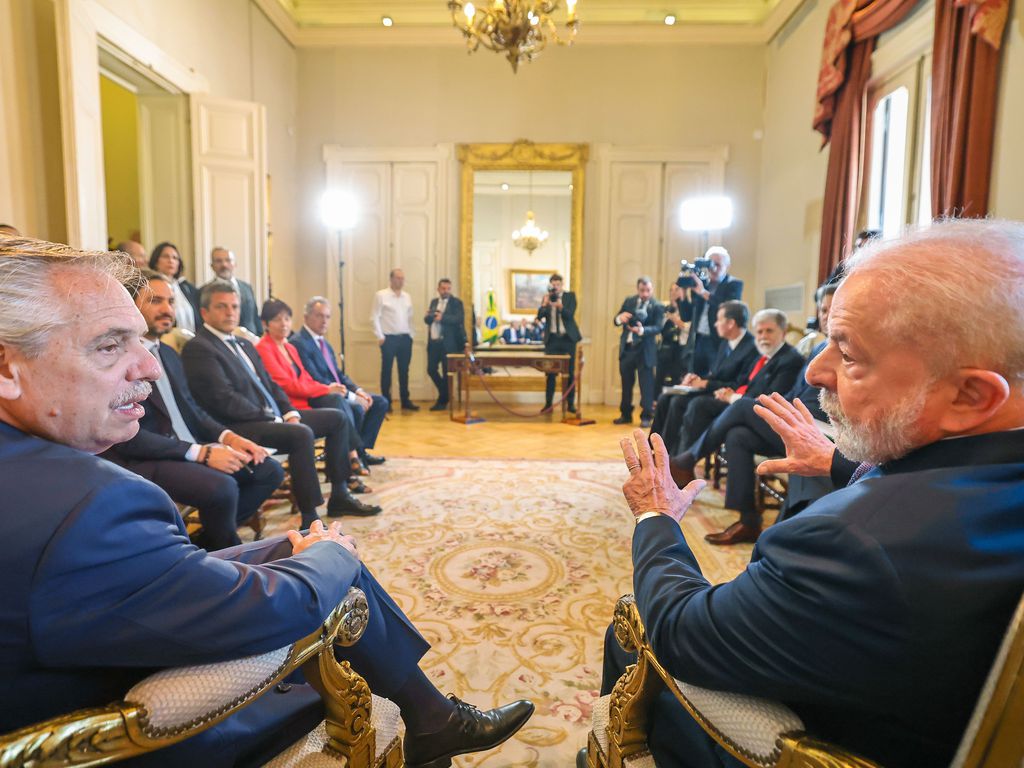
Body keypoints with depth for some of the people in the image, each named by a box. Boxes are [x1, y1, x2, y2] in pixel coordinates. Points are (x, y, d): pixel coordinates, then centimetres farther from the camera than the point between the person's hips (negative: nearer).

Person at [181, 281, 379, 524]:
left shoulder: (244, 344, 19)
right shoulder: (197, 349, -10)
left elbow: (271, 385, 18)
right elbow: (225, 400, -19)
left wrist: (290, 414, 0)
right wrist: (272, 419, -17)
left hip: (274, 417, 10)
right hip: (241, 427, -10)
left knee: (336, 418, 7)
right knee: (302, 433, -33)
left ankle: (339, 496, 10)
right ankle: (310, 520, -26)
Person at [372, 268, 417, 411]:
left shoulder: (407, 297, 12)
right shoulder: (381, 295, -4)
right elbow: (375, 317, -6)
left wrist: (410, 335, 10)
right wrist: (380, 336, -11)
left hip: (405, 338, 5)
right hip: (389, 338, -5)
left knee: (404, 371, 10)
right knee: (386, 371, 2)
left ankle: (405, 401, 18)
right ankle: (386, 402, 10)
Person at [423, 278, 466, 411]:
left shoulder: (456, 302, -1)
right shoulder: (433, 302, 15)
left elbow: (459, 319, -15)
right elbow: (426, 318, 6)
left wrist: (442, 317, -17)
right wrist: (434, 315, -15)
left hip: (448, 343, -5)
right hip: (433, 342, 5)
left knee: (446, 372, 0)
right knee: (431, 370, 7)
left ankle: (443, 401, 13)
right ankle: (445, 393, 27)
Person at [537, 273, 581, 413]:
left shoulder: (570, 296, 1)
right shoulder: (546, 298, 6)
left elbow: (570, 314, -12)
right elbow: (539, 317, -4)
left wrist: (560, 306, -29)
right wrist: (544, 304, -20)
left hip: (568, 338, -1)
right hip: (552, 338, 1)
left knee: (570, 372, 2)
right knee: (550, 372, 2)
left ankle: (570, 403, 9)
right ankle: (548, 403, 7)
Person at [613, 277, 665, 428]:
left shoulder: (657, 306, -5)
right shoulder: (629, 301, 7)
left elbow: (658, 327, -16)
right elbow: (616, 320, 4)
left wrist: (642, 330, -34)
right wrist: (620, 318, -20)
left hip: (645, 350, -4)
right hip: (626, 347, 4)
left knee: (646, 384, 0)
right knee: (626, 382, 12)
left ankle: (646, 416, 8)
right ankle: (625, 414, 23)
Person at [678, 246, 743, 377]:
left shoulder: (734, 284, 1)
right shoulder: (699, 283, 12)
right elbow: (686, 316, 12)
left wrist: (704, 293, -22)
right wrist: (684, 292, -2)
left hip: (719, 343, -4)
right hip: (697, 342, 5)